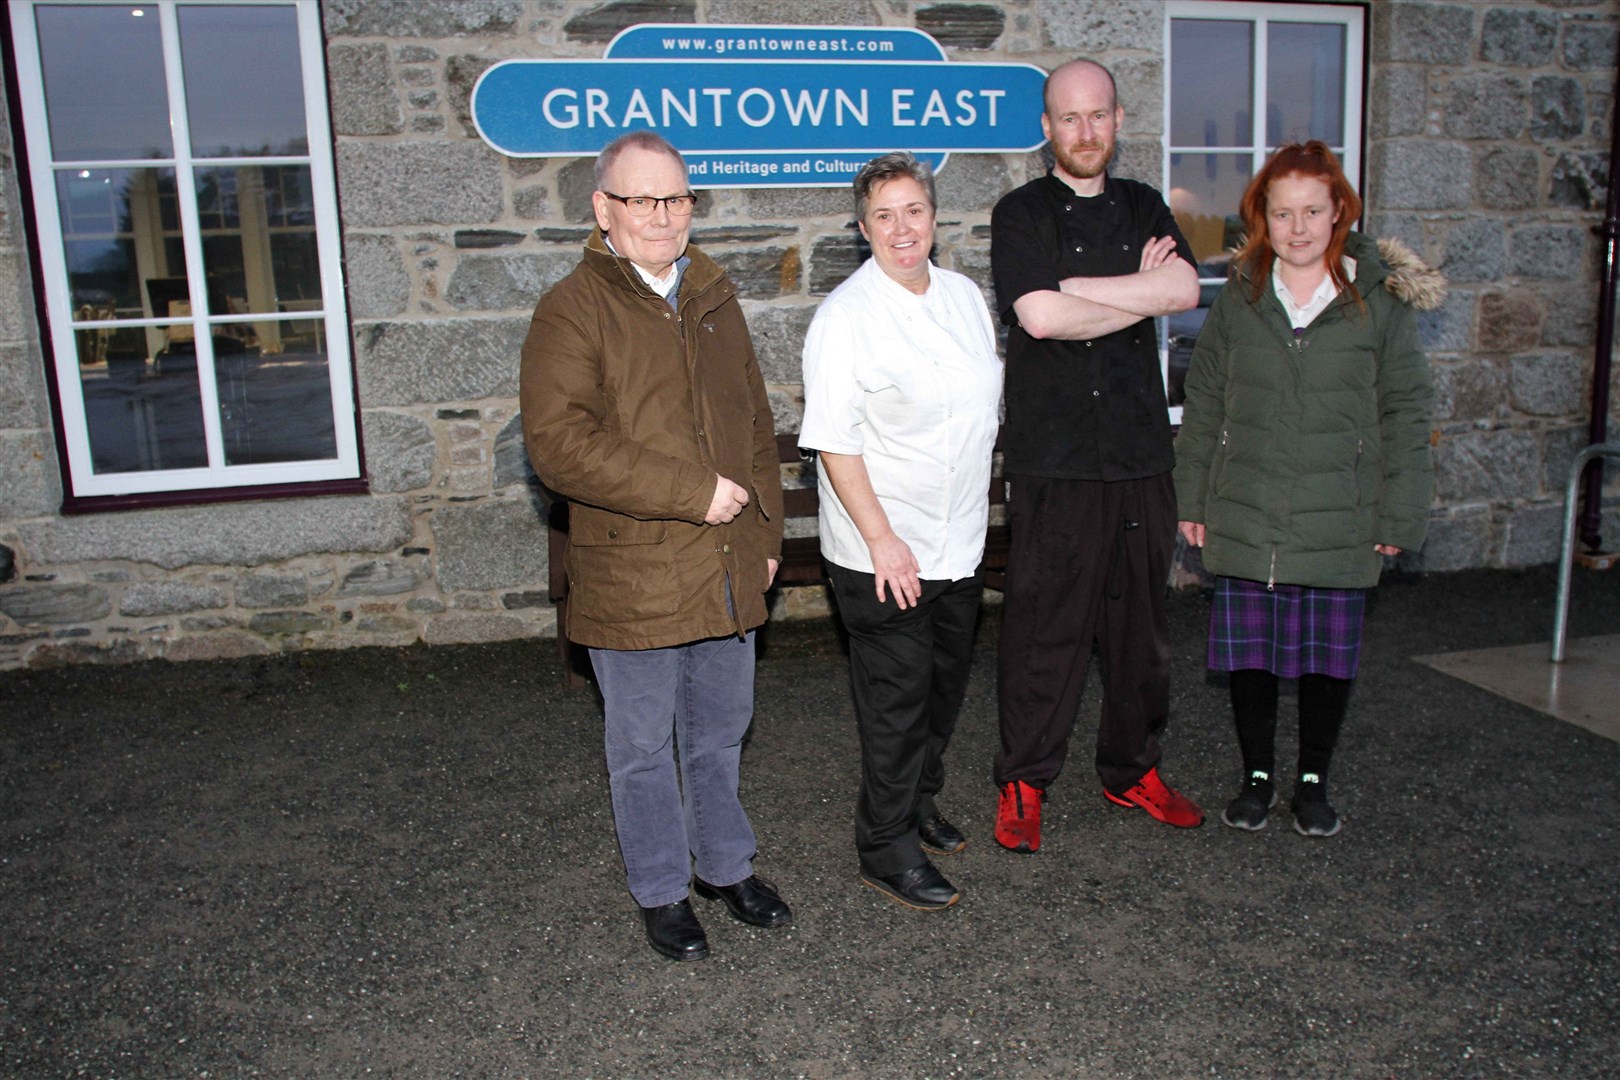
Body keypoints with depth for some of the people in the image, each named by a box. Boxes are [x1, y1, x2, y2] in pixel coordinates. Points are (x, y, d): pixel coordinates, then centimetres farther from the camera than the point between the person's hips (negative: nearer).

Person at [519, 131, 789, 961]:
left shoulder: (714, 298, 11)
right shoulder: (572, 310, -10)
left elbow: (756, 425, 18)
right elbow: (558, 444, -22)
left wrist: (764, 533, 12)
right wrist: (691, 492, -21)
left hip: (728, 573, 6)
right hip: (633, 578, -5)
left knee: (720, 734, 20)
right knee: (644, 749, 10)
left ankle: (725, 865, 40)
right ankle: (660, 892, 29)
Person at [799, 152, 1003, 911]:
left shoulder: (964, 296, 7)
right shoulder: (846, 316, -15)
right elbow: (833, 443, -18)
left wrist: (972, 521, 16)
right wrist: (882, 539, -21)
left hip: (960, 546, 7)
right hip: (884, 554, -7)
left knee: (945, 686, 20)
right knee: (896, 702, 2)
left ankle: (919, 804, 40)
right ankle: (886, 848, 18)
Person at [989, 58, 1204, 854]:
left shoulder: (1144, 210, 14)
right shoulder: (1021, 214, 1)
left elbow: (1185, 289, -6)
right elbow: (1039, 315, -17)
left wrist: (1072, 287, -11)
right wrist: (1142, 292, -6)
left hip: (1141, 457, 5)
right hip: (1052, 460, -4)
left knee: (1140, 622, 12)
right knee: (1043, 625, 0)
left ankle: (1131, 770, 28)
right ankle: (1023, 782, 14)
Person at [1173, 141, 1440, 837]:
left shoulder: (1380, 299, -1)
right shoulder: (1238, 300, 4)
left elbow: (1404, 413, 1)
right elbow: (1203, 404, 8)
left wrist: (1398, 515, -2)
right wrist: (1192, 500, 5)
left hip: (1339, 519, -1)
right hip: (1244, 515, 1)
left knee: (1329, 655, 8)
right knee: (1248, 651, 8)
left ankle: (1313, 780, 28)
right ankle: (1257, 775, 27)